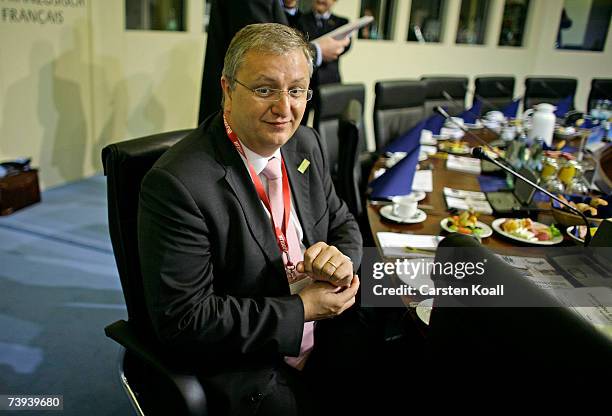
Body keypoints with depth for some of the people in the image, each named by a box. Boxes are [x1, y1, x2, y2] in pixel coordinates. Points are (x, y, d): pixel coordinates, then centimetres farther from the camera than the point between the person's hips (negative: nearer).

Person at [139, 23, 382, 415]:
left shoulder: (307, 144, 0)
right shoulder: (177, 183, -21)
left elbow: (342, 222, 11)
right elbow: (182, 320, -20)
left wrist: (342, 257, -12)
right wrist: (300, 309, -18)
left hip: (332, 339, 6)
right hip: (243, 369, -5)